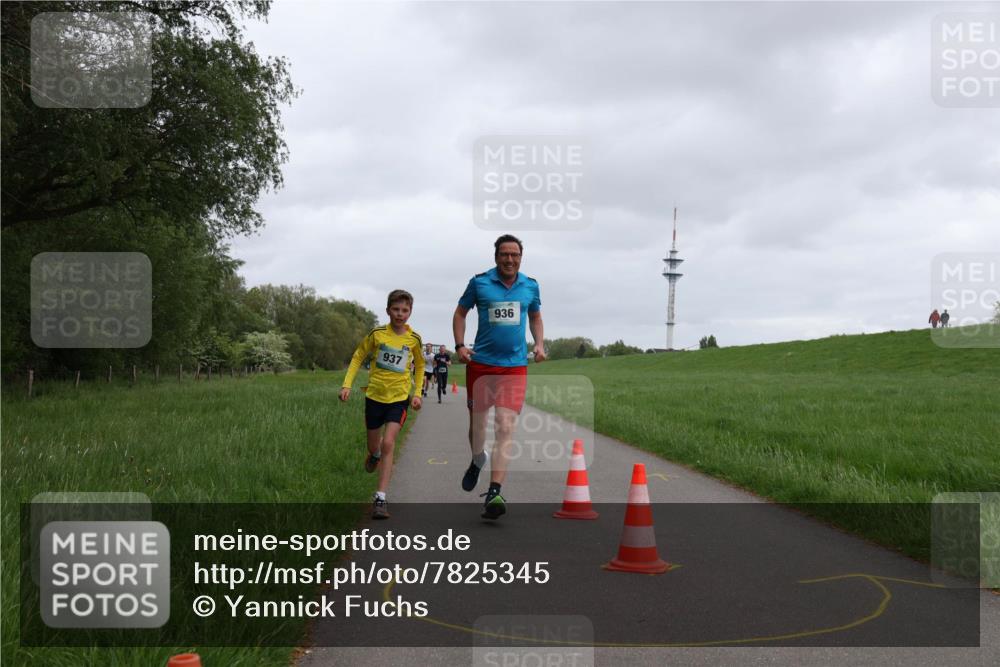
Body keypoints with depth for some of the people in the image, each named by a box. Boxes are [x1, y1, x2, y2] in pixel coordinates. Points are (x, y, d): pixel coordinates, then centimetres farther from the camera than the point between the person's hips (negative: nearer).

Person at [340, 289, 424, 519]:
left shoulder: (414, 339, -4)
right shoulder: (377, 334, -7)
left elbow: (419, 366, 13)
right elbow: (358, 357, 4)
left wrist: (417, 393, 5)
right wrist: (347, 384, -5)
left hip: (399, 398, -1)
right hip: (375, 395, 1)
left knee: (388, 444, -16)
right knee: (374, 445, 14)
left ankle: (380, 498, -12)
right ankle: (374, 455, 54)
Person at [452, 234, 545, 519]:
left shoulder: (530, 286, 6)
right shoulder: (479, 282, -1)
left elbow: (535, 317, 22)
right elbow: (460, 313, 9)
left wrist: (540, 344, 6)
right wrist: (460, 345, -4)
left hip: (515, 367, 0)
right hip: (481, 364, 0)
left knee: (505, 429, -11)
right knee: (476, 422, 10)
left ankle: (494, 494, -12)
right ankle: (477, 462, 43)